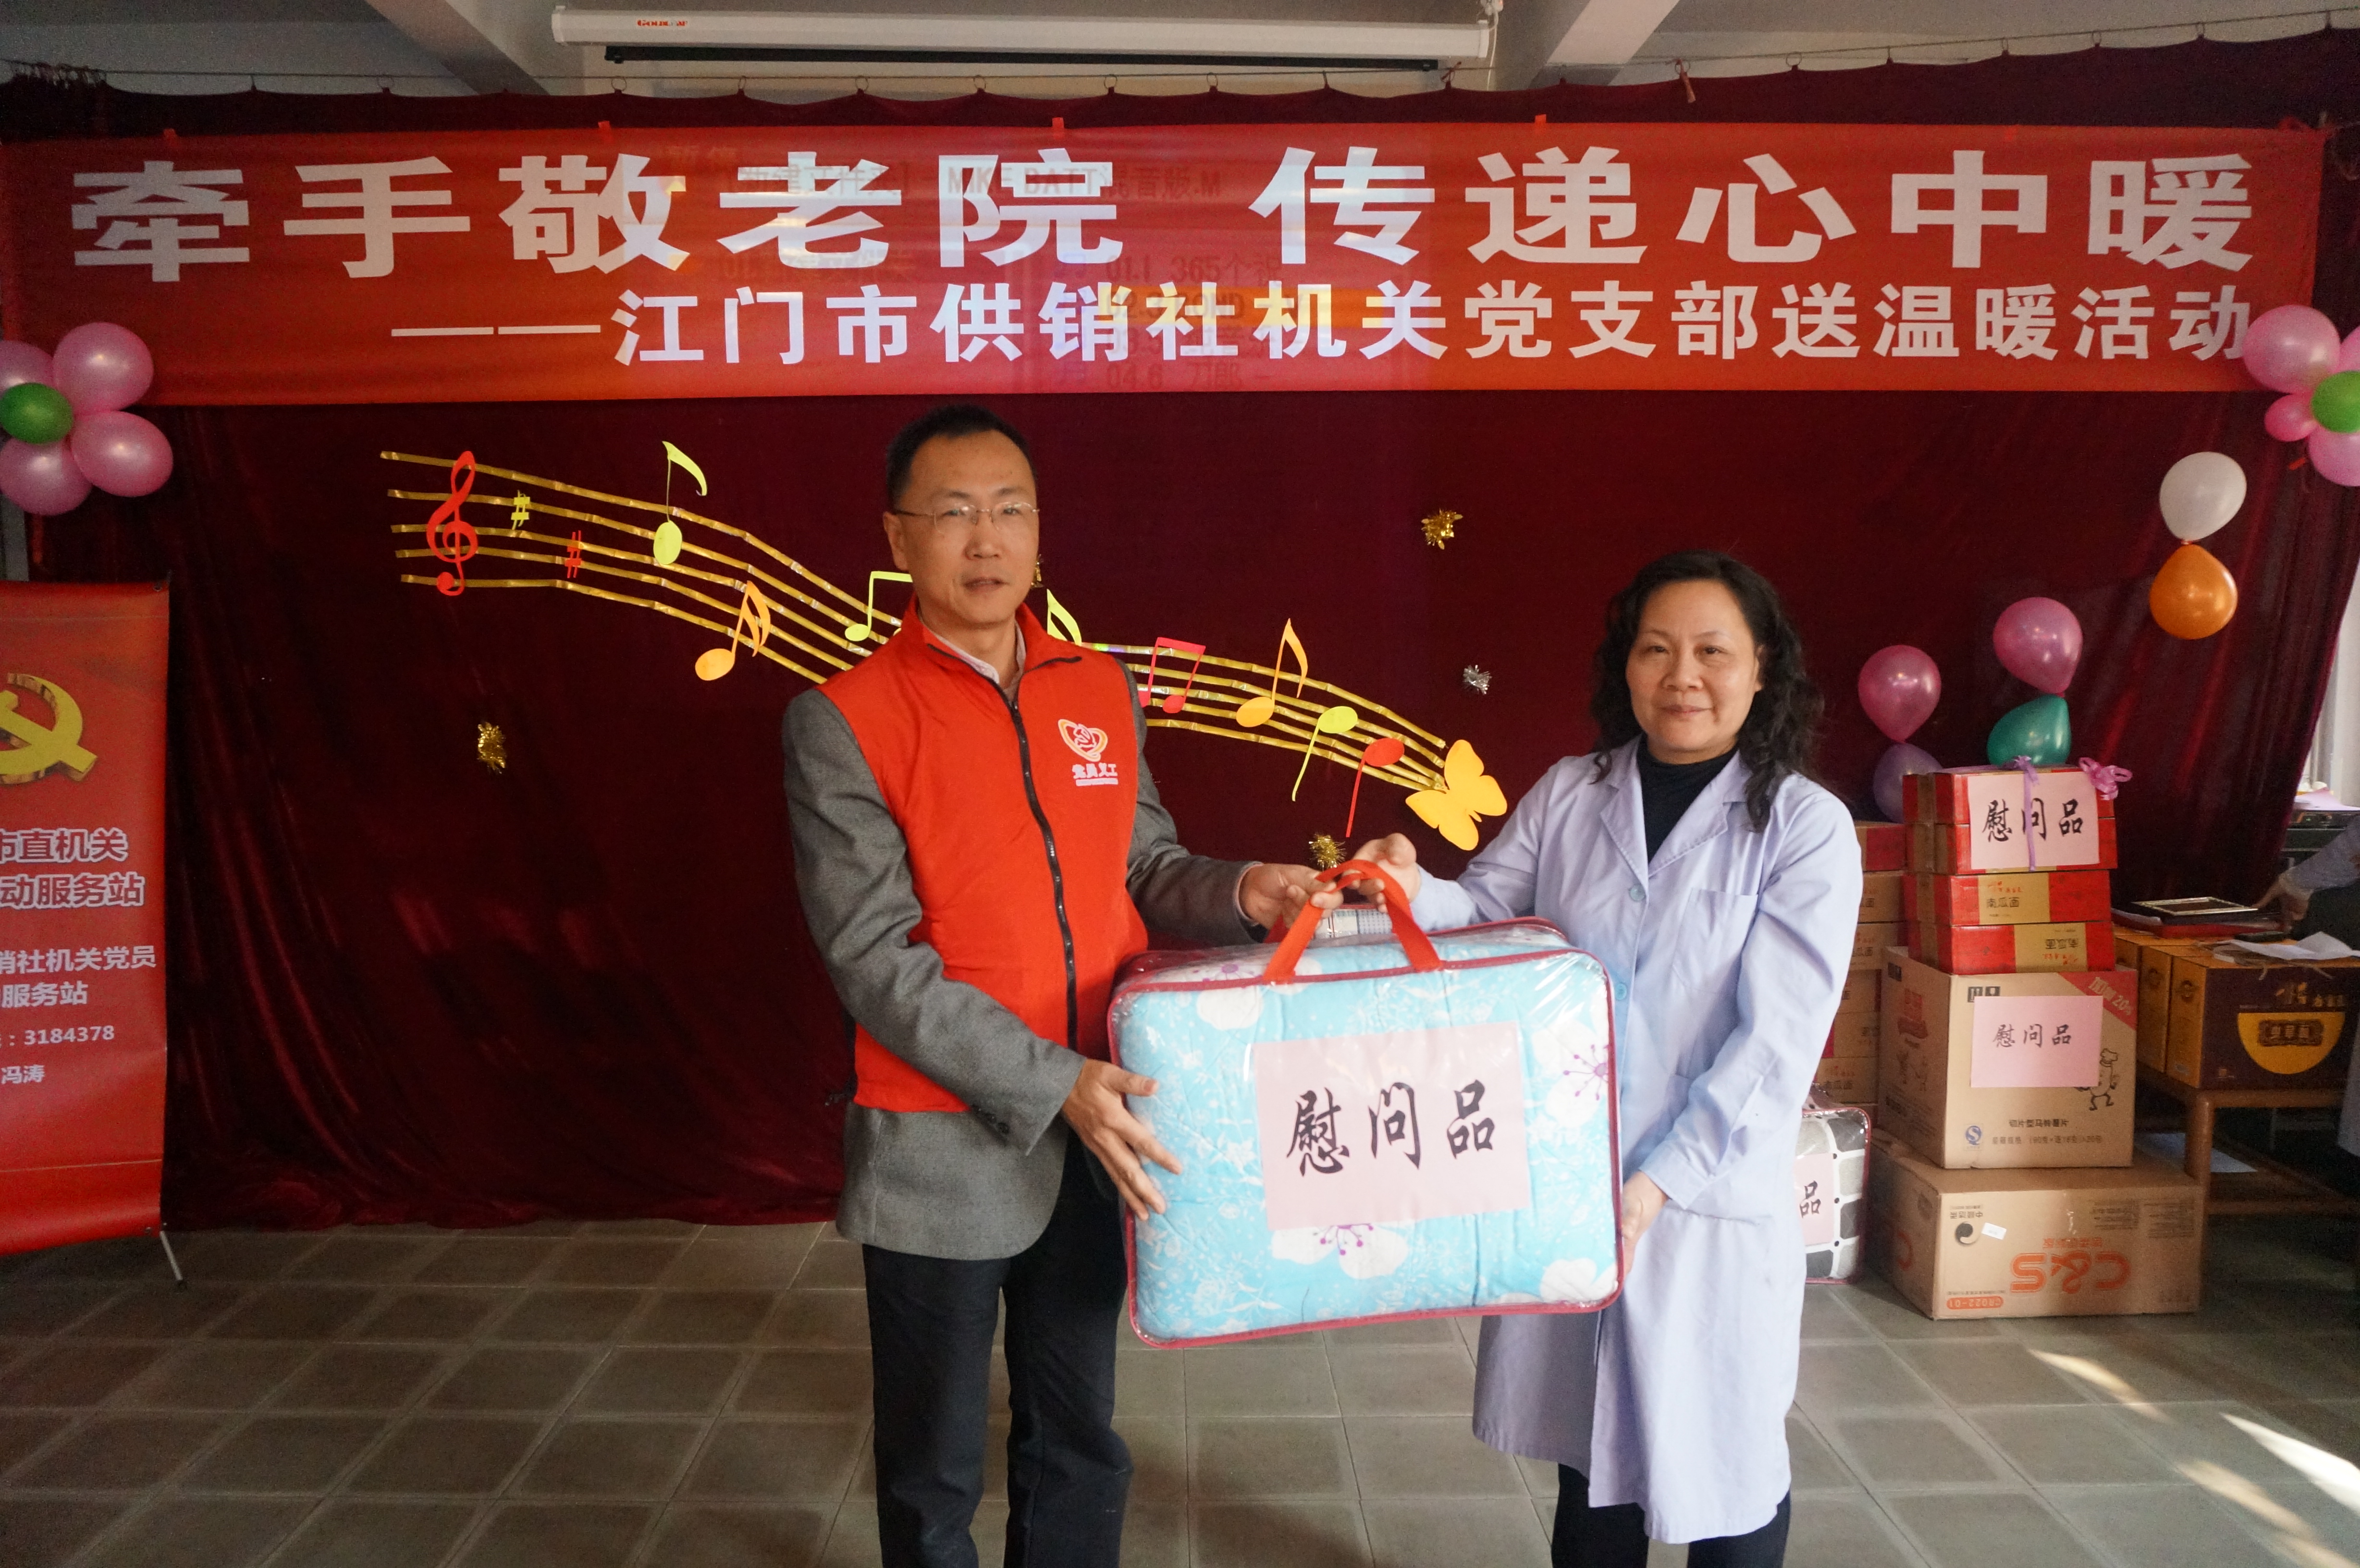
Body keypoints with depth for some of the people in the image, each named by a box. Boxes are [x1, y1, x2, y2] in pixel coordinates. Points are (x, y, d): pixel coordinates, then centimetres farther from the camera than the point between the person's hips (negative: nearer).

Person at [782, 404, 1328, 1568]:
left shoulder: (1101, 689, 4)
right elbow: (874, 957, -16)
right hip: (942, 1154, -4)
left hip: (1102, 1137, 4)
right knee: (934, 1474, 16)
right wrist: (1051, 1084, -23)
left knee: (1079, 1447, 22)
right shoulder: (841, 721, -11)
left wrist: (1237, 893, -11)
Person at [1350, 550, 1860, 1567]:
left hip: (1715, 1202, -3)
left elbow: (1777, 1041, -14)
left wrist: (1658, 1183, -21)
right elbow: (1486, 912, 0)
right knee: (1589, 1448, 20)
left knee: (1723, 1465, 12)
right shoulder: (1567, 795, 2)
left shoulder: (1805, 826, -8)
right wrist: (1413, 890, -23)